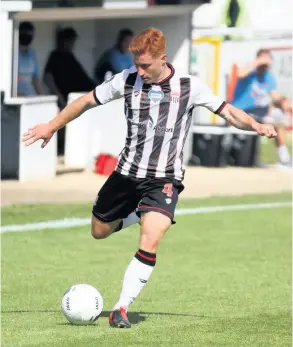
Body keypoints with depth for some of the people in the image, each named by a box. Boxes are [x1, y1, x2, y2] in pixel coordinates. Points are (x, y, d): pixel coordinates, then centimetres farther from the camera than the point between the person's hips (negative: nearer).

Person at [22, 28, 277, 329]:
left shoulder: (190, 86, -7)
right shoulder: (127, 80, -3)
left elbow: (228, 112, -2)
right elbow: (88, 101, 9)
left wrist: (256, 126, -20)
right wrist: (52, 126, 12)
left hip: (164, 179, -3)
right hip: (128, 172, 3)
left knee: (150, 241, -23)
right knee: (100, 231, 14)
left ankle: (121, 308, -17)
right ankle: (140, 213, 44)